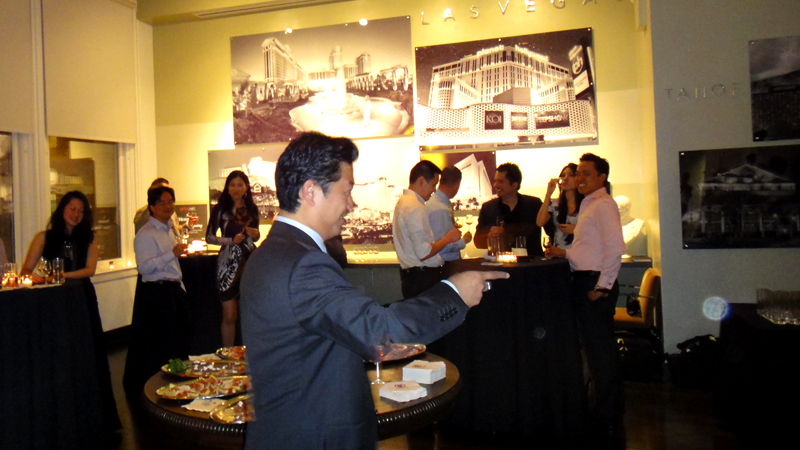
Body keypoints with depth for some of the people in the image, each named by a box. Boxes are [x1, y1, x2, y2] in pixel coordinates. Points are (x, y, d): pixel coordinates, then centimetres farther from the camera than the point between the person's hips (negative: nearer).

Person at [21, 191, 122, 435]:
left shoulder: (88, 239, 7)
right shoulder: (44, 237, 5)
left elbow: (90, 269, -6)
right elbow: (25, 271, -1)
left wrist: (62, 275, -19)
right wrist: (33, 276, -23)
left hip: (83, 298, 1)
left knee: (92, 354, 1)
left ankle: (99, 416, 11)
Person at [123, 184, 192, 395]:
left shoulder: (170, 229, 15)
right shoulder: (145, 234, -14)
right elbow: (143, 267, -25)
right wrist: (172, 254, -31)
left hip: (174, 290, 9)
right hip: (156, 293, -9)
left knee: (181, 338, 14)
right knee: (158, 347, -3)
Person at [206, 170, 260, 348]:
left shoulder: (252, 208, 9)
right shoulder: (220, 209, 0)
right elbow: (209, 237, 0)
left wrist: (255, 234, -4)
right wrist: (231, 240, -13)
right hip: (229, 264, -3)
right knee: (229, 315, 1)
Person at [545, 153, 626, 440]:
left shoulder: (604, 204, -11)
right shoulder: (588, 205, 18)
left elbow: (614, 248, -21)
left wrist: (602, 286, -21)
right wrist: (566, 253, 14)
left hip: (596, 283, -10)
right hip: (584, 282, 10)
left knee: (600, 350, -2)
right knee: (593, 348, 16)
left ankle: (607, 420, 10)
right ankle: (607, 412, 29)